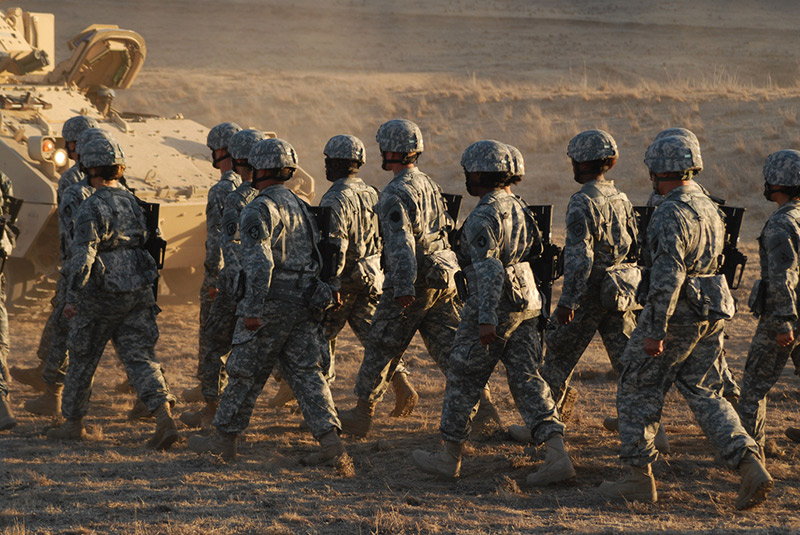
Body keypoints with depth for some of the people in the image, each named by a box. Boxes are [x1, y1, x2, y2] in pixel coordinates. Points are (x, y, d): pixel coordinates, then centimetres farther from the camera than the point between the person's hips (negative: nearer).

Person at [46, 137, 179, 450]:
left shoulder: (92, 208, -15)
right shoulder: (131, 202, 8)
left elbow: (82, 255, -21)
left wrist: (72, 298, -17)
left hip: (101, 295, -6)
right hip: (138, 292, 6)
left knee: (82, 359, 11)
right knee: (139, 357, 1)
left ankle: (73, 424, 24)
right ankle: (164, 417, -18)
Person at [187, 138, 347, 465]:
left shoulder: (260, 210, -13)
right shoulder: (299, 206, 16)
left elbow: (259, 263, -22)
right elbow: (315, 257, 20)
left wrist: (253, 310, -22)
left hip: (272, 302, -8)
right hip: (304, 302, 8)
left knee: (246, 372, 3)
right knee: (305, 371, 6)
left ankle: (224, 440, 13)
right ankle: (329, 436, -5)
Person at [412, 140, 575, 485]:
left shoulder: (483, 217, -16)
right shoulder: (517, 207, 12)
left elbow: (488, 271, -24)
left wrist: (486, 319, -27)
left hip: (493, 307, -8)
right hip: (526, 303, 8)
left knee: (464, 380, 6)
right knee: (527, 380, 5)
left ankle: (450, 457, 17)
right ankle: (557, 455, -6)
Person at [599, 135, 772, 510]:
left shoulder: (670, 214, -17)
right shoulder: (708, 207, 12)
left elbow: (667, 276, -24)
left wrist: (655, 331, -23)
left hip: (677, 311, -8)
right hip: (713, 311, 8)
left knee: (638, 391, 6)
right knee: (704, 394, 12)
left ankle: (640, 479, 9)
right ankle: (751, 468, -4)